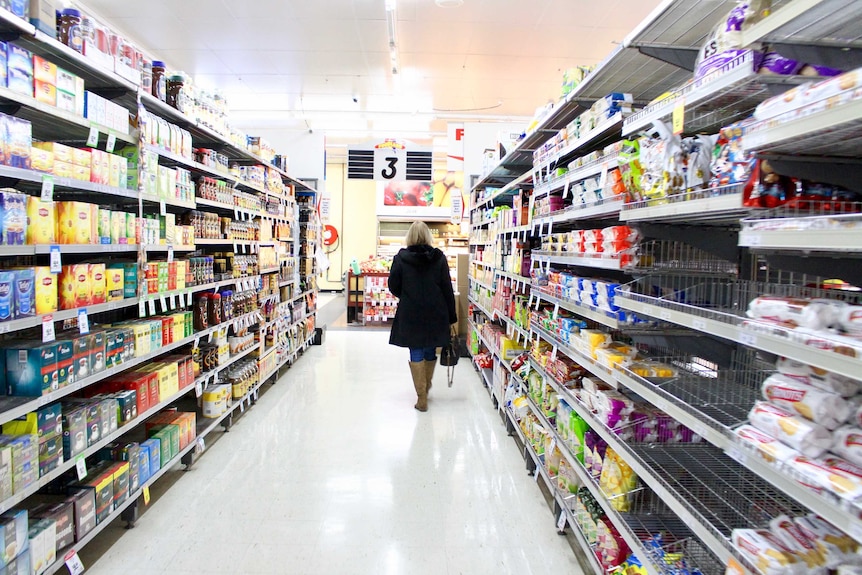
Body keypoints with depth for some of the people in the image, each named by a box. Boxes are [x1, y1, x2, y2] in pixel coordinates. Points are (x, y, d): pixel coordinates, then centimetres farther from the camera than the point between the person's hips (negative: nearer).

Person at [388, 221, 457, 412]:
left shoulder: (401, 258, -4)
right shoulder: (438, 257, -2)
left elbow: (393, 286, -1)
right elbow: (447, 289, -2)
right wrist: (452, 318, 3)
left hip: (410, 314, -2)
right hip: (435, 313, 2)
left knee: (416, 354, 5)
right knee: (430, 351, 18)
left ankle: (422, 398, 7)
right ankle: (426, 387, 39)